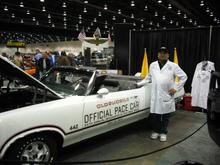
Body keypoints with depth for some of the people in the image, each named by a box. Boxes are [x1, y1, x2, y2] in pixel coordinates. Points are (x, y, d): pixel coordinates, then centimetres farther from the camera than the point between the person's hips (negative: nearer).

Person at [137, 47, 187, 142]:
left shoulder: (173, 66, 2)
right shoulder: (152, 65, 12)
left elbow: (184, 77, 4)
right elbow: (149, 77, 22)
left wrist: (176, 88, -2)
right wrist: (139, 83, 13)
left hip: (167, 96, -2)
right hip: (155, 96, 2)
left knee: (166, 115, 8)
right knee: (154, 115, 5)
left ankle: (163, 133, 25)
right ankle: (156, 131, 26)